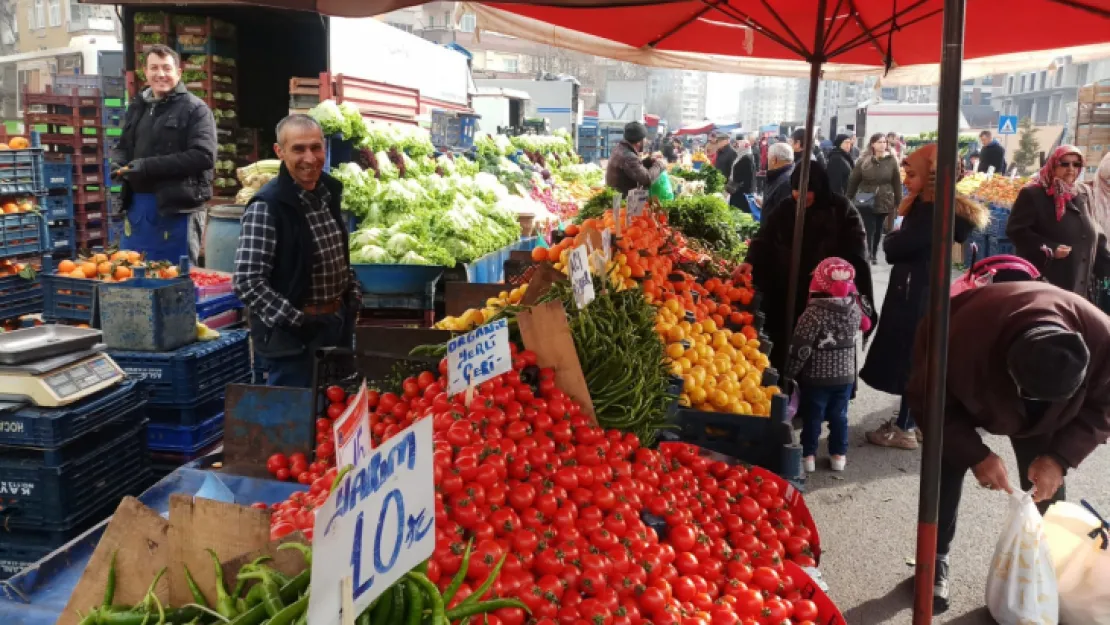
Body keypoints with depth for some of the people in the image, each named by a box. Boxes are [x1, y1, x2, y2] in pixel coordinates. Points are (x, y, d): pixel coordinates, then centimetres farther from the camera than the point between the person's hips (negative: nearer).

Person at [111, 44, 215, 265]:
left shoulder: (195, 109, -6)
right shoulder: (137, 107, 17)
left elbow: (203, 156, -18)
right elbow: (122, 147, 27)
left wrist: (150, 166, -21)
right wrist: (117, 163, 1)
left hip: (177, 208, -7)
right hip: (136, 205, 7)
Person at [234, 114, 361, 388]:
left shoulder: (329, 191, 4)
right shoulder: (265, 207, -18)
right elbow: (247, 283, -21)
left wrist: (354, 294, 7)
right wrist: (296, 322, -22)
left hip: (339, 323, 7)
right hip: (294, 335, -7)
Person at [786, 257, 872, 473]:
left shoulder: (813, 313, -20)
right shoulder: (855, 309, -5)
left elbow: (801, 348, -18)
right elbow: (862, 326, 17)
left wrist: (790, 373, -6)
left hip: (816, 376, -4)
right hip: (845, 375, 4)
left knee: (812, 417, 7)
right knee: (839, 416, 16)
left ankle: (808, 455, 14)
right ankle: (839, 455, 23)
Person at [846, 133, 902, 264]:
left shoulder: (891, 161, -1)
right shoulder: (863, 160, -2)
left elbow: (897, 183, 2)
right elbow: (853, 180, 2)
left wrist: (898, 202, 1)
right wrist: (848, 199, 2)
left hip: (884, 201, 1)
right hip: (866, 201, -1)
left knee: (878, 229, 12)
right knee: (868, 228, -6)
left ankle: (873, 255, 25)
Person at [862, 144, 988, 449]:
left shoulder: (933, 213, -20)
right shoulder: (925, 206, 11)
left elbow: (893, 249, -20)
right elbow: (905, 246, 10)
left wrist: (892, 237, -3)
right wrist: (898, 239, -7)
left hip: (918, 294, -10)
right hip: (916, 291, 10)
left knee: (908, 358, -2)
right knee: (914, 358, 16)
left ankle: (905, 428, 6)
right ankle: (912, 421, 26)